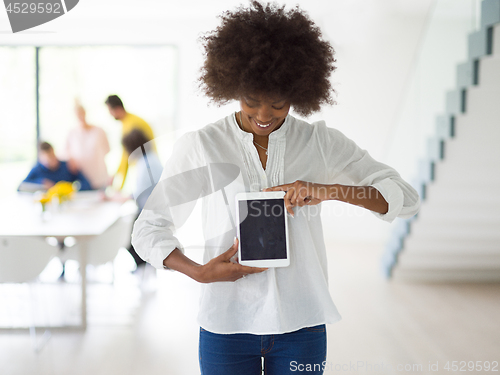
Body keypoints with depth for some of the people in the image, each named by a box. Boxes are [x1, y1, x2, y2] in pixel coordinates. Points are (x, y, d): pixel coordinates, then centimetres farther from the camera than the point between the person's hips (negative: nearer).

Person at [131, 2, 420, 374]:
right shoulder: (200, 146, -1)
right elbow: (148, 229, 3)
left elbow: (406, 198, -2)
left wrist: (328, 190, -17)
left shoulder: (322, 143, 1)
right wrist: (199, 272, -14)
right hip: (227, 323, 0)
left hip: (300, 322, 1)